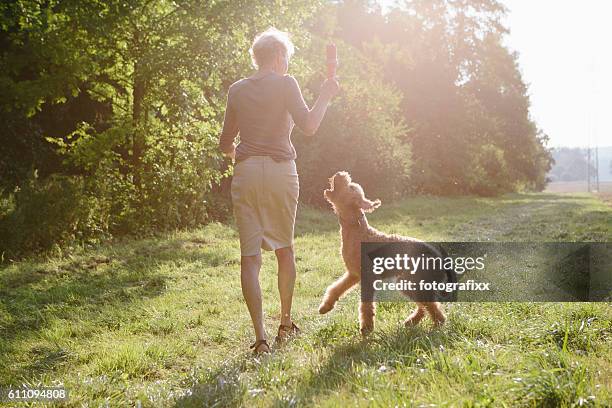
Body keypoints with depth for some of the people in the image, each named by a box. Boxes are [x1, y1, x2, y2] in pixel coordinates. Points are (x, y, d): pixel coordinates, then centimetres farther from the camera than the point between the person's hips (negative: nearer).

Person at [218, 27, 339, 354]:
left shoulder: (237, 89, 11)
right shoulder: (285, 83, 0)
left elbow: (226, 144, 15)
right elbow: (308, 126, -10)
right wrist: (325, 96, 4)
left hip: (245, 172, 2)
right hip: (280, 171, -2)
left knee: (250, 255, 0)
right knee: (284, 248, 16)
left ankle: (260, 337, -7)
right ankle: (285, 324, 27)